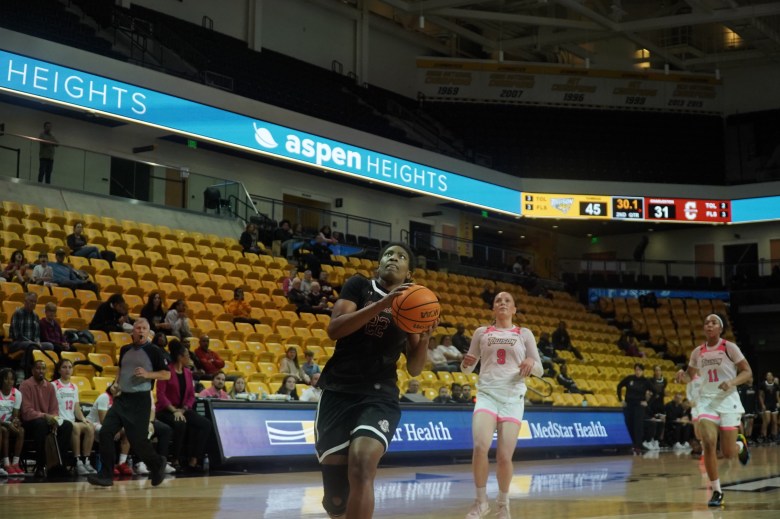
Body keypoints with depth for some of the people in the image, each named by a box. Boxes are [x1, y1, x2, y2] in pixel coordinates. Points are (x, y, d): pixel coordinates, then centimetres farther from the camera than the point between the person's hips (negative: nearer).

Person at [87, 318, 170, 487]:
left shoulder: (153, 351, -4)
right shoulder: (125, 350, 12)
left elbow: (167, 374, -6)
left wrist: (148, 374, -19)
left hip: (140, 399, -5)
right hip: (122, 398, 6)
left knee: (137, 439, -4)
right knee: (105, 432, -6)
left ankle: (157, 464, 23)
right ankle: (106, 475, 0)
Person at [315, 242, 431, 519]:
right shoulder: (358, 286, 6)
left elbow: (414, 369, 10)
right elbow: (334, 329, -11)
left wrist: (424, 338, -9)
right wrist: (382, 303, -19)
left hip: (380, 396, 1)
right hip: (338, 392, 0)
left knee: (361, 467, -28)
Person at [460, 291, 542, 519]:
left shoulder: (524, 334, 10)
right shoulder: (482, 332, 12)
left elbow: (539, 370, 10)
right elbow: (467, 369, 15)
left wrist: (532, 363, -13)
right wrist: (466, 364, -9)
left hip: (513, 397, 0)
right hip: (487, 394, 0)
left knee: (504, 456, -6)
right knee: (481, 446, -23)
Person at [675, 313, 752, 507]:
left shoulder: (729, 347, -6)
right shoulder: (697, 352, 5)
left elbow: (747, 372, -4)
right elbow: (690, 376, 18)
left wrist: (732, 382, -22)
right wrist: (683, 376, -6)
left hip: (727, 401, -2)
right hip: (707, 401, 2)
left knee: (728, 453, -1)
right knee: (709, 444, -17)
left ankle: (740, 444, 37)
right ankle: (717, 492, -5)